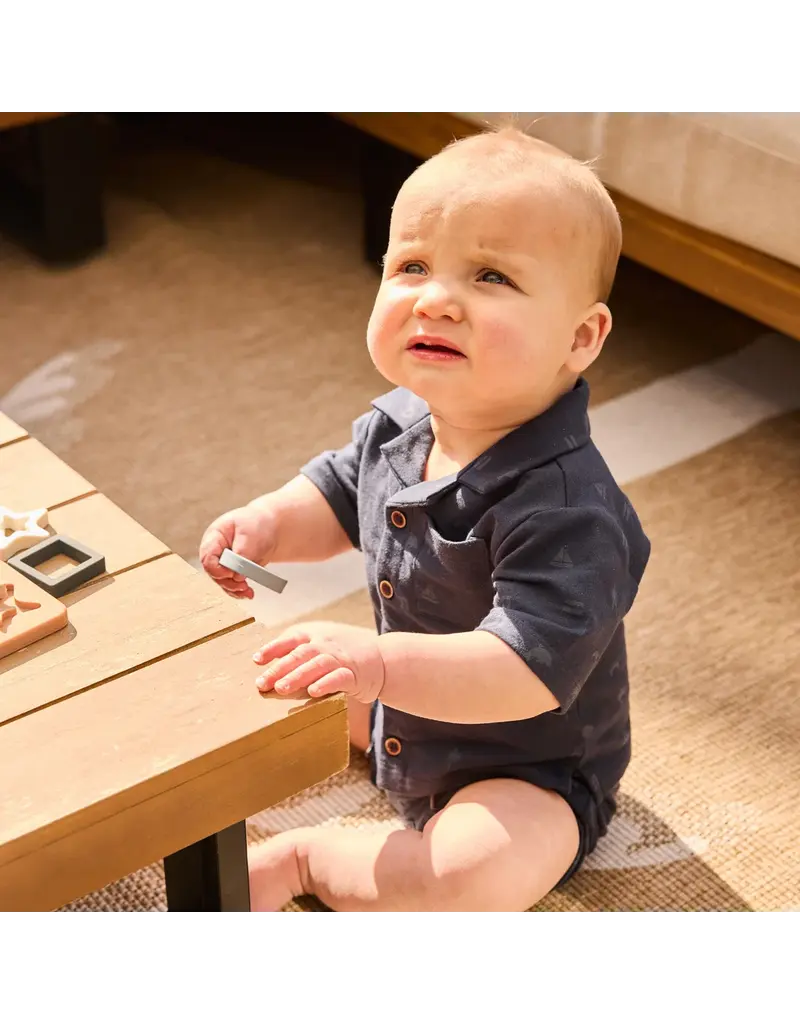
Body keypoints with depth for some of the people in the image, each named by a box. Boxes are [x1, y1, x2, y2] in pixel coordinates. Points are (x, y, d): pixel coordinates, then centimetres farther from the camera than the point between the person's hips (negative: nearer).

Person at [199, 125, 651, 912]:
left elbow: (530, 670, -43)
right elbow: (338, 495, 9)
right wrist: (265, 525, -12)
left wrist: (379, 663, -53)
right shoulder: (399, 423, -10)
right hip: (408, 710, 8)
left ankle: (296, 860, -14)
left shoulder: (562, 506, -37)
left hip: (529, 772, -8)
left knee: (470, 874, -33)